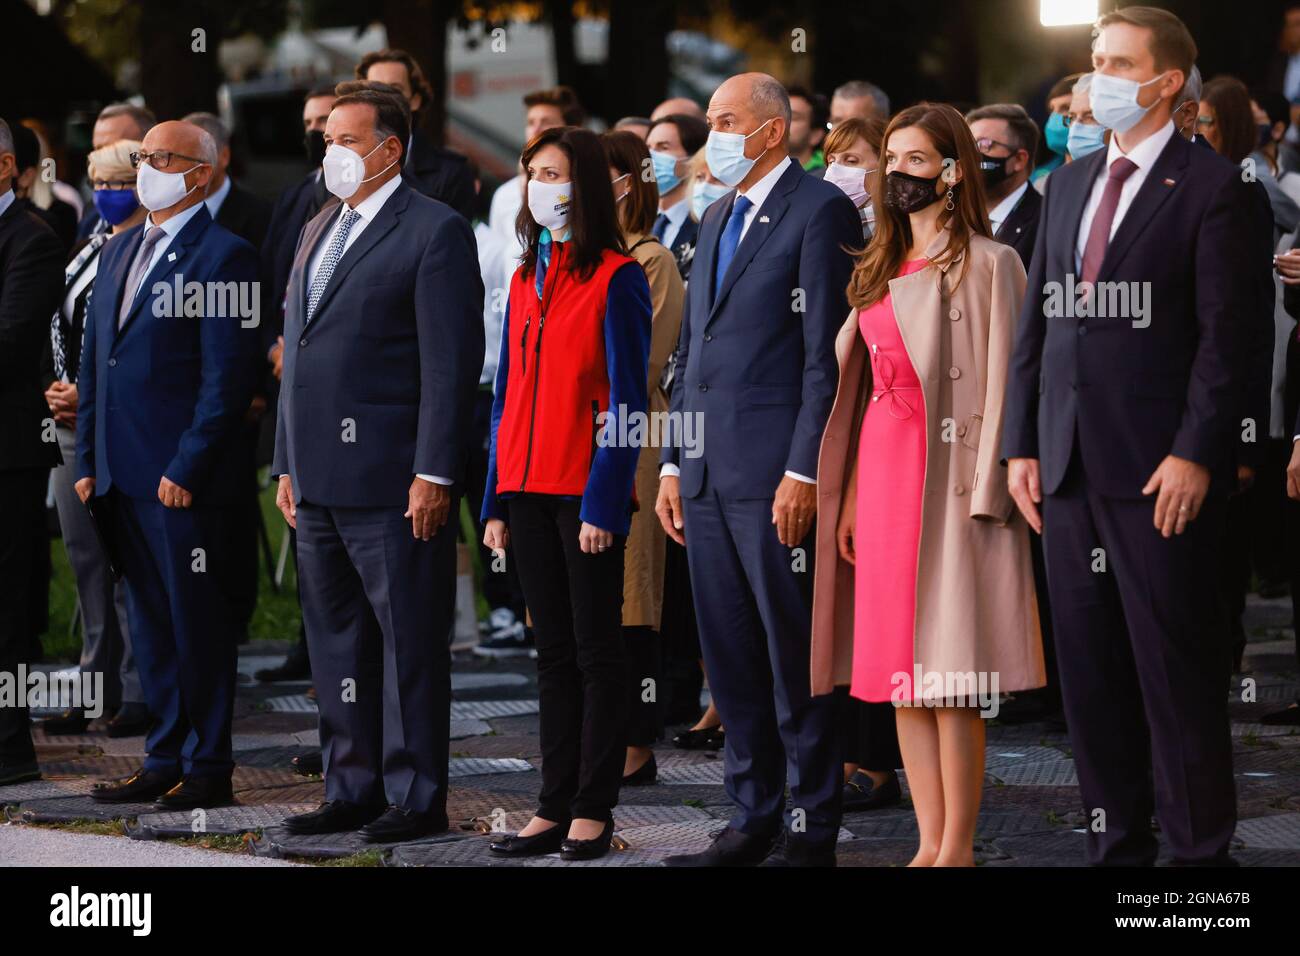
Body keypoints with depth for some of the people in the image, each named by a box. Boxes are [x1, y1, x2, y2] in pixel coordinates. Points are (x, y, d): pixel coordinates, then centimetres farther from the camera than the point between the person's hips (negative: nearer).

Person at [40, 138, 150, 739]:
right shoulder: (86, 251, 15)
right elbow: (57, 329, 19)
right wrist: (53, 390, 2)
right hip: (74, 425, 8)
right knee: (87, 560, 11)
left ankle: (139, 692, 3)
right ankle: (98, 686, 19)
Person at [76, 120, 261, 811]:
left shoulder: (222, 256, -8)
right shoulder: (119, 251, 17)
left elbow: (228, 377, -13)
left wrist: (187, 468, -16)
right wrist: (88, 461, 13)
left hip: (183, 478, -8)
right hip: (123, 472, 8)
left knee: (197, 624, -1)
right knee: (149, 623, 12)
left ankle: (207, 769, 6)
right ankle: (165, 758, 20)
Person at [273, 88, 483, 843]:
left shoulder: (435, 231, -7)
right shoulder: (319, 231, 18)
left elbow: (452, 361, -12)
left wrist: (435, 473, -17)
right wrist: (289, 463, 16)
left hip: (390, 479, -8)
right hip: (320, 480, 8)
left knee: (408, 640, -2)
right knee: (336, 641, 12)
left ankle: (416, 797, 4)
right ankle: (353, 789, 20)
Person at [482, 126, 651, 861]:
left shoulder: (616, 279, -6)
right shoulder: (526, 280, 14)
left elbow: (626, 401, -10)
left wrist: (604, 503, -16)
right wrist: (498, 501, 12)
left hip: (586, 491, -7)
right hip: (528, 489, 7)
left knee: (596, 650, 0)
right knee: (554, 653, 9)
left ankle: (594, 811, 5)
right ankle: (555, 808, 12)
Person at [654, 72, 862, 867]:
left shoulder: (819, 211, -7)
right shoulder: (718, 219, 19)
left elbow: (828, 353, -13)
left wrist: (804, 472, -18)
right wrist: (674, 463, 15)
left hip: (777, 474, -8)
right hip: (710, 474, 8)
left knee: (795, 657, -2)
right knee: (731, 659, 11)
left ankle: (811, 830, 4)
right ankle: (753, 822, 18)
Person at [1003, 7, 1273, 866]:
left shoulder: (1213, 186, -5)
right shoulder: (1069, 183, 15)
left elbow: (1227, 335, -10)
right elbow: (1036, 320, 15)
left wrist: (1195, 454, -16)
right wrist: (1020, 443, 9)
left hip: (1158, 470, -6)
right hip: (1069, 465, 6)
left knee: (1176, 667, -2)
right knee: (1088, 666, 9)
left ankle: (1199, 844, 6)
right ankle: (1117, 842, 16)